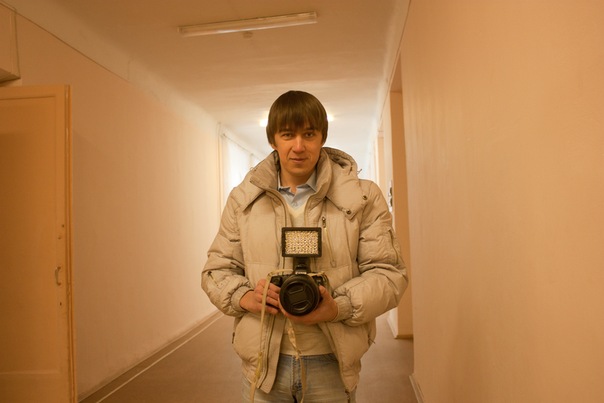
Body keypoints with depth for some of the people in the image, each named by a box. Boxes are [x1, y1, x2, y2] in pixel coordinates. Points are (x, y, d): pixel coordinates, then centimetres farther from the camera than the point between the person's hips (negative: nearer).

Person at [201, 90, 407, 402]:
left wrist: (339, 308, -21)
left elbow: (387, 272, -5)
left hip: (332, 364, -1)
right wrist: (244, 297, -14)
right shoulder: (243, 199, 3)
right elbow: (217, 269, 7)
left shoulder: (363, 197, -4)